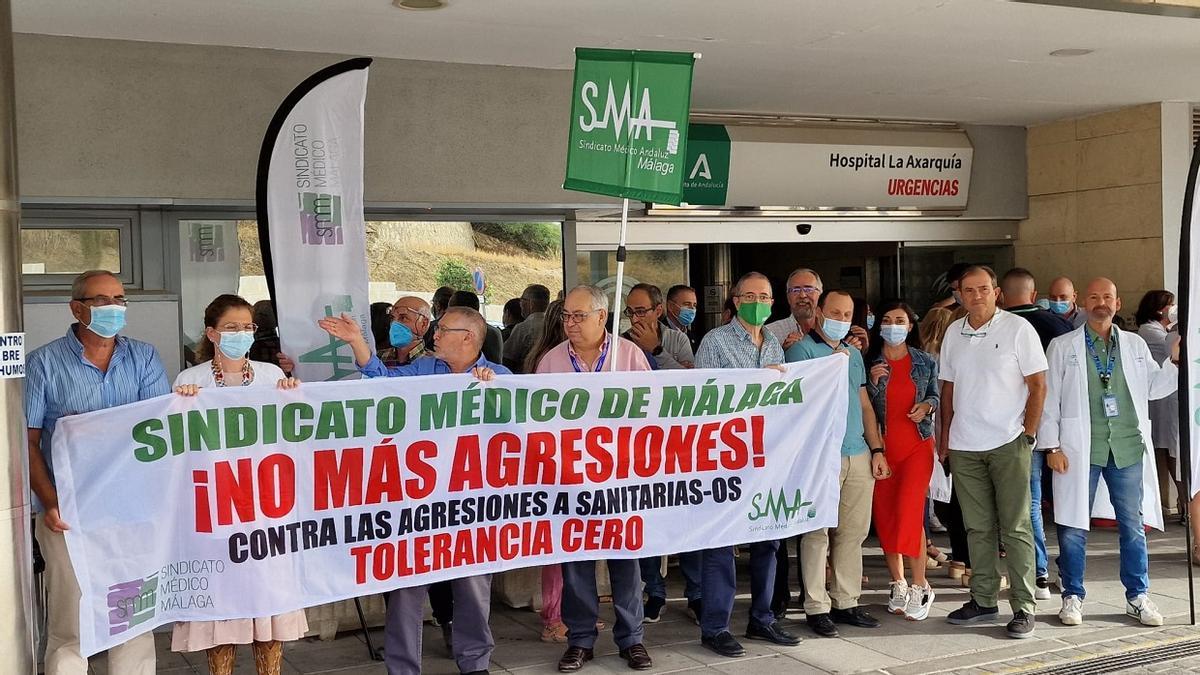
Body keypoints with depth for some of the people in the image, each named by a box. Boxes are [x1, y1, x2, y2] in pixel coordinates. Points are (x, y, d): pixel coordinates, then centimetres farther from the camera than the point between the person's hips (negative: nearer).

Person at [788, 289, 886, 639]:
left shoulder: (854, 353, 19)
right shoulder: (802, 349, -2)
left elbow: (864, 404, 21)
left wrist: (877, 449, 15)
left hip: (859, 454, 7)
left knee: (853, 532, 8)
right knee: (818, 533, -5)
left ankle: (846, 602, 17)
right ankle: (816, 607, 2)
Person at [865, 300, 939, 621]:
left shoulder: (925, 362, 6)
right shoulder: (869, 362, 3)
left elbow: (936, 396, 15)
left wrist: (927, 406, -6)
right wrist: (872, 382, -14)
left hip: (917, 446, -1)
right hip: (880, 447, 1)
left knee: (909, 513, -13)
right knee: (885, 516, 3)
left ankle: (920, 588, -1)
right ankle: (898, 584, 18)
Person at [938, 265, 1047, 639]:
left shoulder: (1017, 328, -3)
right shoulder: (953, 332, 10)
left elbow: (1038, 385, -3)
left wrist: (1028, 434, -8)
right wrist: (945, 433, 11)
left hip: (1008, 444, -4)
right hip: (964, 446, 4)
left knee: (1015, 527, -1)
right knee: (978, 527, 10)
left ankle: (1024, 607, 4)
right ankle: (983, 601, 19)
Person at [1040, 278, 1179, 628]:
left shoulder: (1135, 345, 12)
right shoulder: (1063, 346, 4)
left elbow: (1153, 387, 16)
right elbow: (1049, 398, 0)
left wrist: (1175, 361, 0)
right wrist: (1052, 445, -6)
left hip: (1128, 448, 3)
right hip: (1080, 449, -3)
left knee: (1133, 524, 8)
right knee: (1073, 526, 1)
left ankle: (1137, 596, 19)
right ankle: (1072, 596, 13)